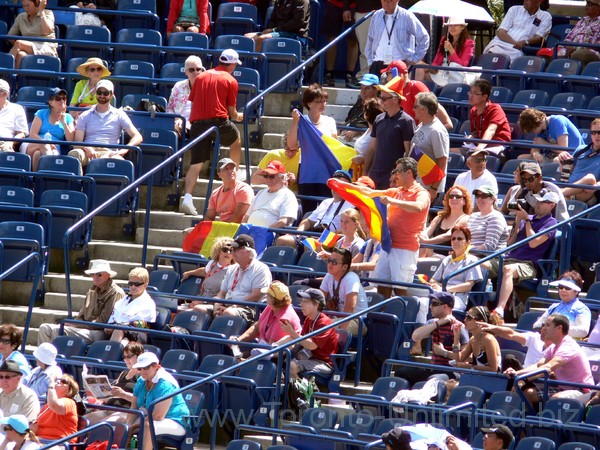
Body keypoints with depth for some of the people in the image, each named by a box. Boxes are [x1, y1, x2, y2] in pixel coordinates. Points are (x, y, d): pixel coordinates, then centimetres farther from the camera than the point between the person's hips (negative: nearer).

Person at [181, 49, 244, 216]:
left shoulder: (201, 77, 16)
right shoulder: (230, 81, 4)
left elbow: (193, 102, 17)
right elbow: (231, 110, 5)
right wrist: (238, 117, 27)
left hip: (197, 122, 3)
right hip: (218, 120, -3)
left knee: (196, 163, 0)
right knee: (236, 139, 29)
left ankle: (187, 198, -15)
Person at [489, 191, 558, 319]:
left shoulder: (550, 223, 5)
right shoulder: (528, 219, 25)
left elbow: (533, 243, -10)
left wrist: (526, 220, -2)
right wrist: (517, 221, 11)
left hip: (528, 264, -7)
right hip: (509, 259, 7)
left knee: (508, 269, -40)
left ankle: (499, 310, -55)